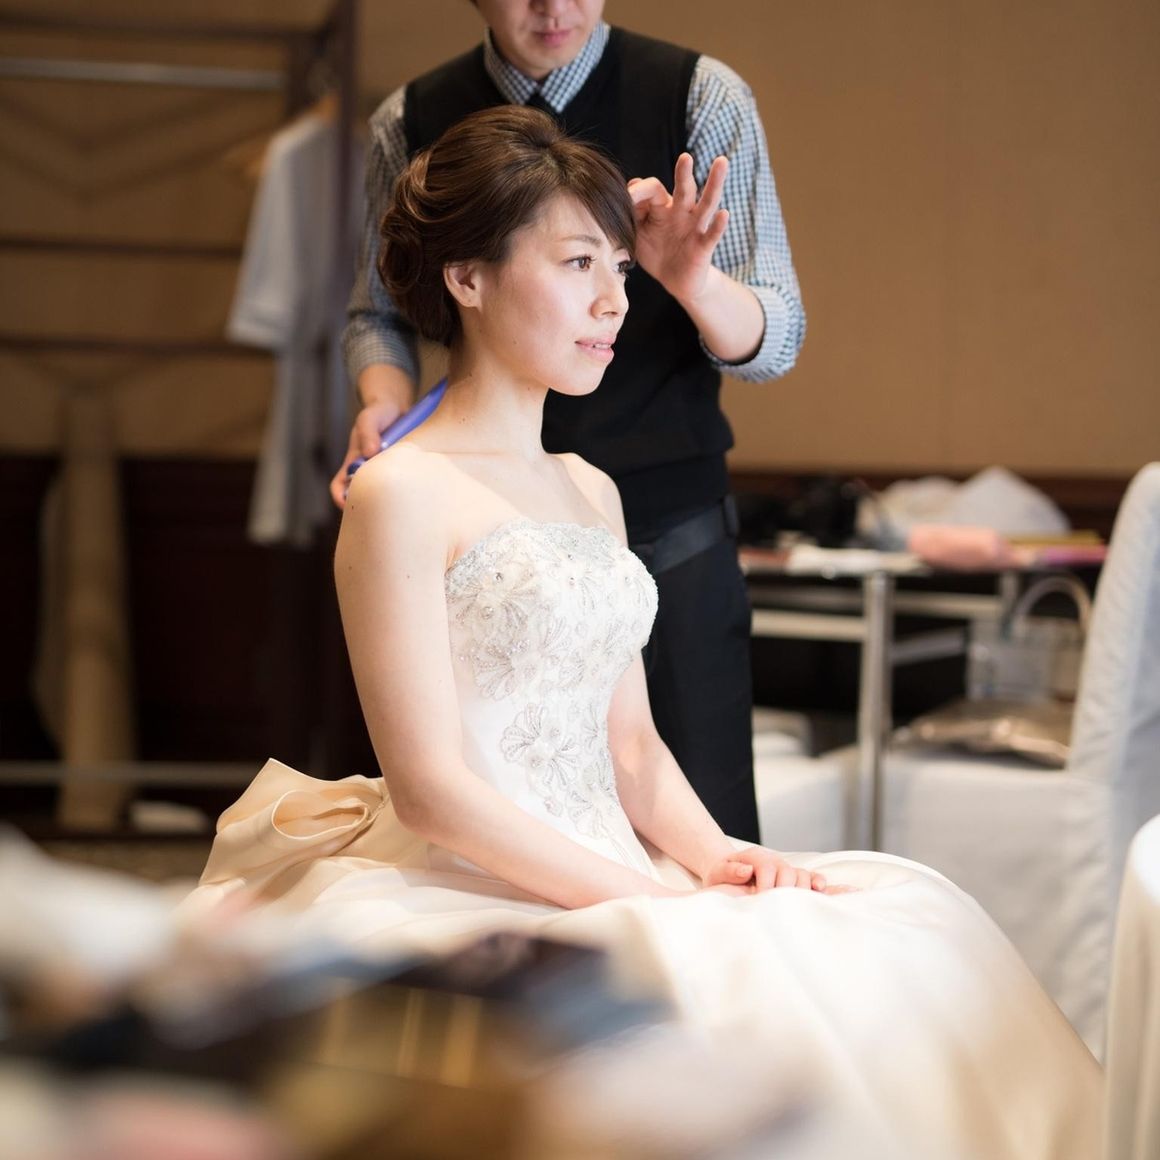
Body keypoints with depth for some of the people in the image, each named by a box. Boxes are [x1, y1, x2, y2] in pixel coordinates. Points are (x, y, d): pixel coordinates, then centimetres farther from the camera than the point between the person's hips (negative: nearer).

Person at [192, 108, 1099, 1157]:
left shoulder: (591, 492, 18)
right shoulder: (401, 495, -7)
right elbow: (430, 788, -13)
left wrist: (719, 857, -2)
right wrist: (658, 898, -16)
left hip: (606, 888, 8)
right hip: (474, 903, -7)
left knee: (913, 925, -11)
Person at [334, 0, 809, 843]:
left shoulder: (702, 99, -5)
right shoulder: (411, 124, 2)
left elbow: (776, 340, -7)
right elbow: (380, 314, 15)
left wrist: (693, 279, -29)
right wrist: (386, 403, -8)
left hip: (666, 531, -2)